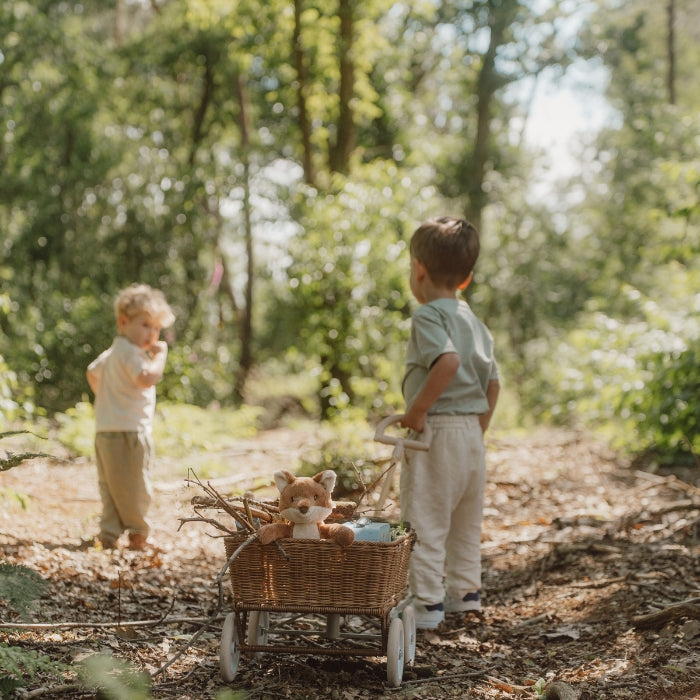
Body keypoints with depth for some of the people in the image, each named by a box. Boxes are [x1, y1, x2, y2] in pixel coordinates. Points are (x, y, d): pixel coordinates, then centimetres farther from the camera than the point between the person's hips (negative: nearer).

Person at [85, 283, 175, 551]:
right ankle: (138, 533, 6)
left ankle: (109, 534, 10)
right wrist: (161, 354, -17)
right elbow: (148, 377, -29)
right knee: (134, 487, -1)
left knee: (111, 487, 10)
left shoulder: (111, 353, 20)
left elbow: (92, 372, 37)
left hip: (105, 431, 11)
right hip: (127, 431, -11)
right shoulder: (130, 351, -14)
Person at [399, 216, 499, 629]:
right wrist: (478, 428, 19)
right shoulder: (474, 321, 14)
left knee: (425, 523, -2)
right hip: (472, 431, 8)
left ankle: (427, 604, 0)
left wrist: (417, 409, -23)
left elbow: (448, 360, -30)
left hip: (437, 430, -8)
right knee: (466, 521, 19)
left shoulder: (429, 315, -12)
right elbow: (493, 382, 13)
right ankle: (465, 593, 29)